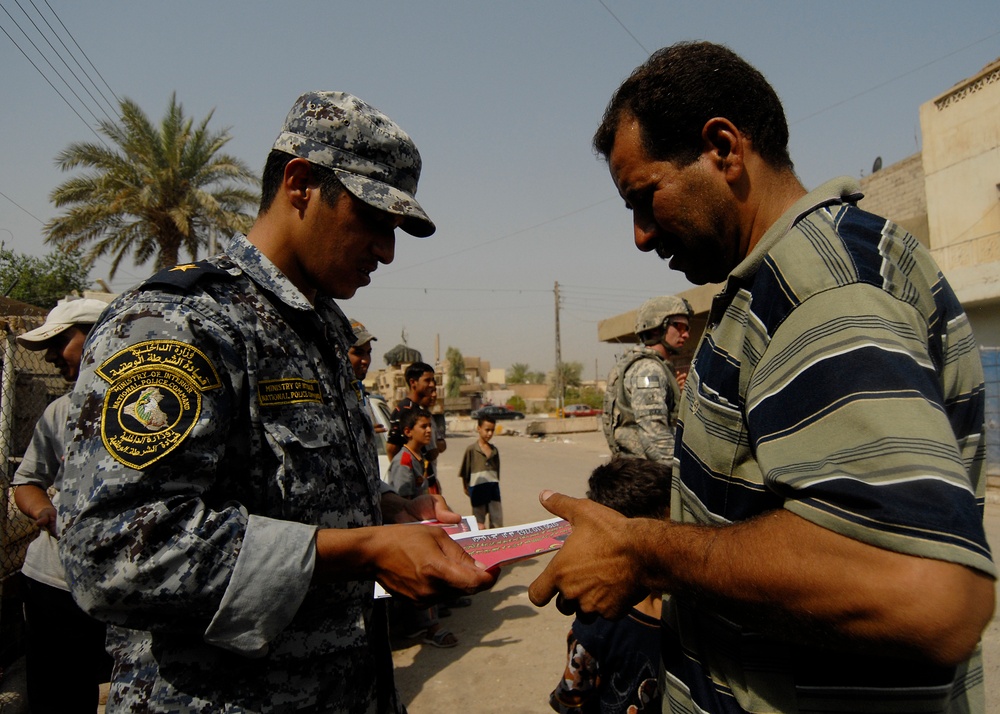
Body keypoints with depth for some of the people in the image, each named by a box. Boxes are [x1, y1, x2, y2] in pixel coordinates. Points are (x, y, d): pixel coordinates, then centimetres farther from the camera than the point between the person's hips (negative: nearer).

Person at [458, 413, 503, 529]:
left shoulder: (494, 450, 6)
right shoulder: (471, 449, -7)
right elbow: (465, 471, 0)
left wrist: (495, 483, 14)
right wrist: (466, 487, 3)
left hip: (493, 486, 4)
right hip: (477, 487, -4)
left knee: (497, 520, 6)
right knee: (479, 521, 8)